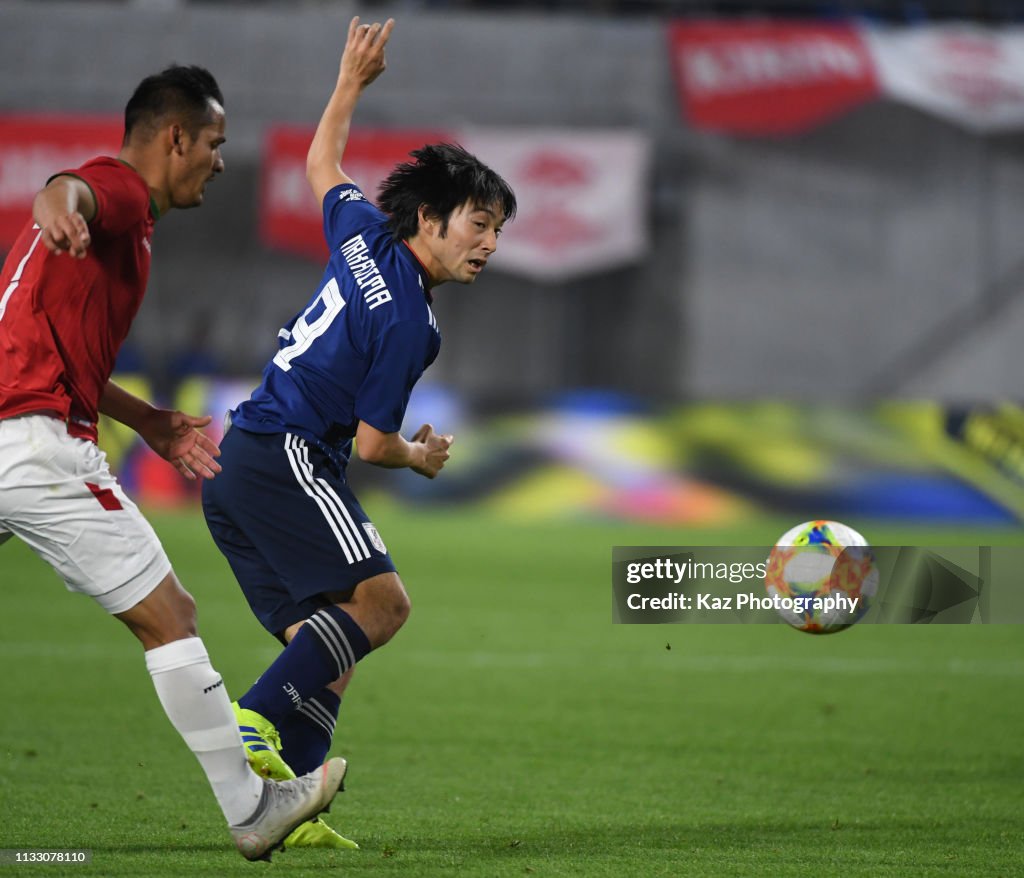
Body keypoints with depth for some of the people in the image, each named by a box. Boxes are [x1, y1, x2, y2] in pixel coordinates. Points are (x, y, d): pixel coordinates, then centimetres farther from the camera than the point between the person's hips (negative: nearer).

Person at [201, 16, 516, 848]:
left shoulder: (364, 234, 11)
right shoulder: (406, 324, -13)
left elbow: (322, 164, 32)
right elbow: (372, 443, -9)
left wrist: (352, 80, 40)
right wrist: (421, 457, 12)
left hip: (237, 467, 10)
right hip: (285, 458, -10)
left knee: (324, 640, 3)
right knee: (381, 599, -20)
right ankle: (255, 721, -30)